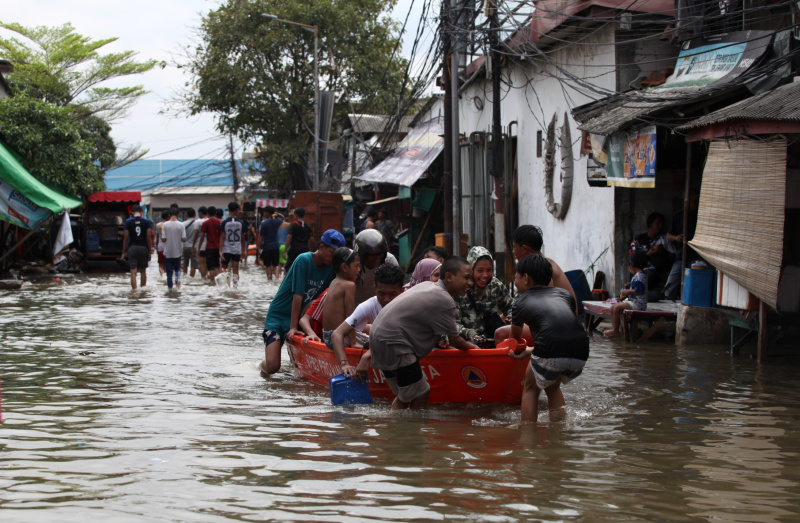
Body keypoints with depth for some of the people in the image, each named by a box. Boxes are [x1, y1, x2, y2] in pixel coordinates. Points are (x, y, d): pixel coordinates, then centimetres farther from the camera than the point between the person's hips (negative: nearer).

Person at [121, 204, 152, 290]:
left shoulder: (128, 222, -2)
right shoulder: (146, 221, 0)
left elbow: (125, 238, -1)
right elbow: (148, 238, -2)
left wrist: (124, 252, 5)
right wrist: (150, 251, 4)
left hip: (132, 248, -1)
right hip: (143, 248, 1)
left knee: (133, 272, -4)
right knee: (143, 271, 16)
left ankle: (134, 290, -12)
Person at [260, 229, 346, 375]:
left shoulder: (330, 267, 0)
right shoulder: (304, 260, -19)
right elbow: (298, 295, -21)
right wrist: (293, 327, -22)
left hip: (300, 318, 6)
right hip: (278, 317, -6)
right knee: (272, 367, -17)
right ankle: (264, 363, 18)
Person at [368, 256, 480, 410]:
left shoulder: (428, 286, 14)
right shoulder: (445, 302, -16)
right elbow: (454, 341, -7)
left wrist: (439, 340, 19)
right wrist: (470, 346, 12)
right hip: (393, 343, -10)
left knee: (404, 396, 17)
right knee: (420, 394, -5)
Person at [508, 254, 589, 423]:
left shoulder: (521, 302, 21)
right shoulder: (565, 295, 28)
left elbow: (515, 335, 41)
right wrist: (530, 351, 43)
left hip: (550, 355, -4)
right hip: (580, 355, 4)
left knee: (530, 387, 26)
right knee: (552, 386, 33)